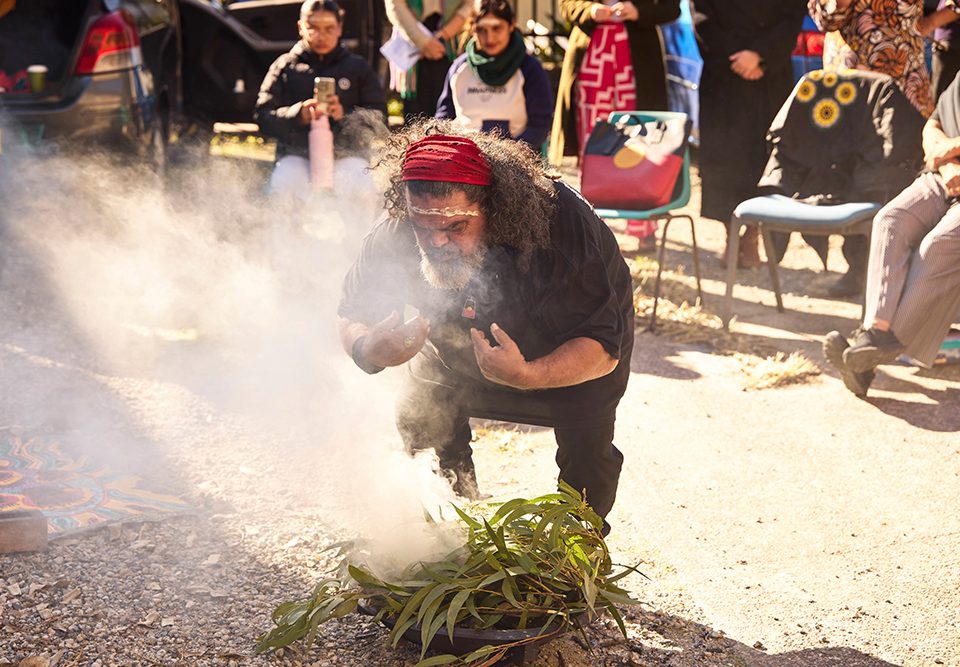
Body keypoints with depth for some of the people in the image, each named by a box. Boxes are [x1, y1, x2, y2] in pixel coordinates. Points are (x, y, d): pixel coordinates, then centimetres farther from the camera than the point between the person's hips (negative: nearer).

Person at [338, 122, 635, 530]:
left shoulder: (559, 225, -43)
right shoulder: (393, 238, -32)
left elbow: (603, 348, -41)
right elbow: (353, 318, -18)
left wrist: (527, 375, -60)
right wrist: (367, 350, -45)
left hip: (569, 351, -4)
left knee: (586, 448, -19)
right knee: (419, 420, -5)